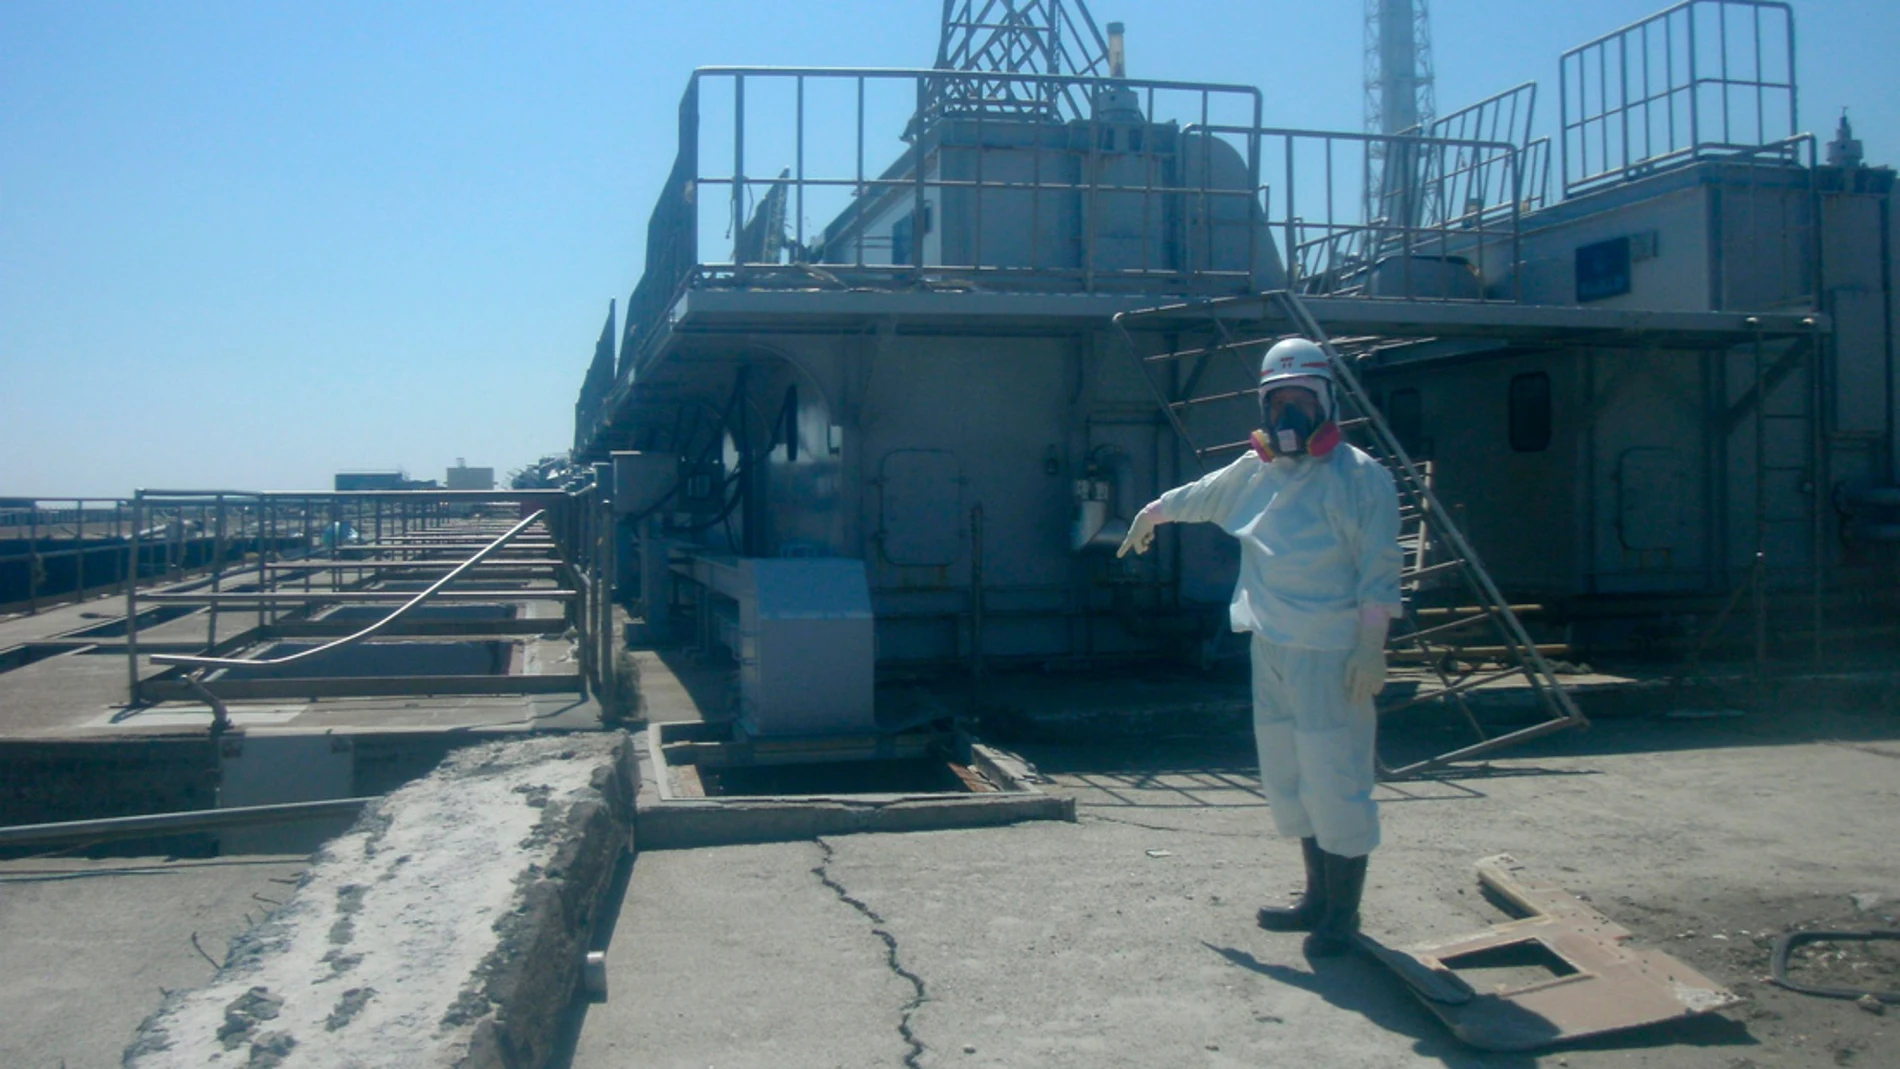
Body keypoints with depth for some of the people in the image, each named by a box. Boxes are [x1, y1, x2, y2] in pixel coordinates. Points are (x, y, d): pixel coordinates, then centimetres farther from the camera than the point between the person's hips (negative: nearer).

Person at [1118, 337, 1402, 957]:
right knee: (1287, 778, 13)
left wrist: (1371, 649, -17)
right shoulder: (1254, 470, 12)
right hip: (1271, 649, 7)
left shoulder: (1358, 476, -8)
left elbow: (1379, 573, -11)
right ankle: (1317, 896, 25)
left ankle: (1343, 912, 6)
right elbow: (1200, 496, 32)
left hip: (1331, 655, -7)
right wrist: (1151, 514, 46)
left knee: (1334, 778, -7)